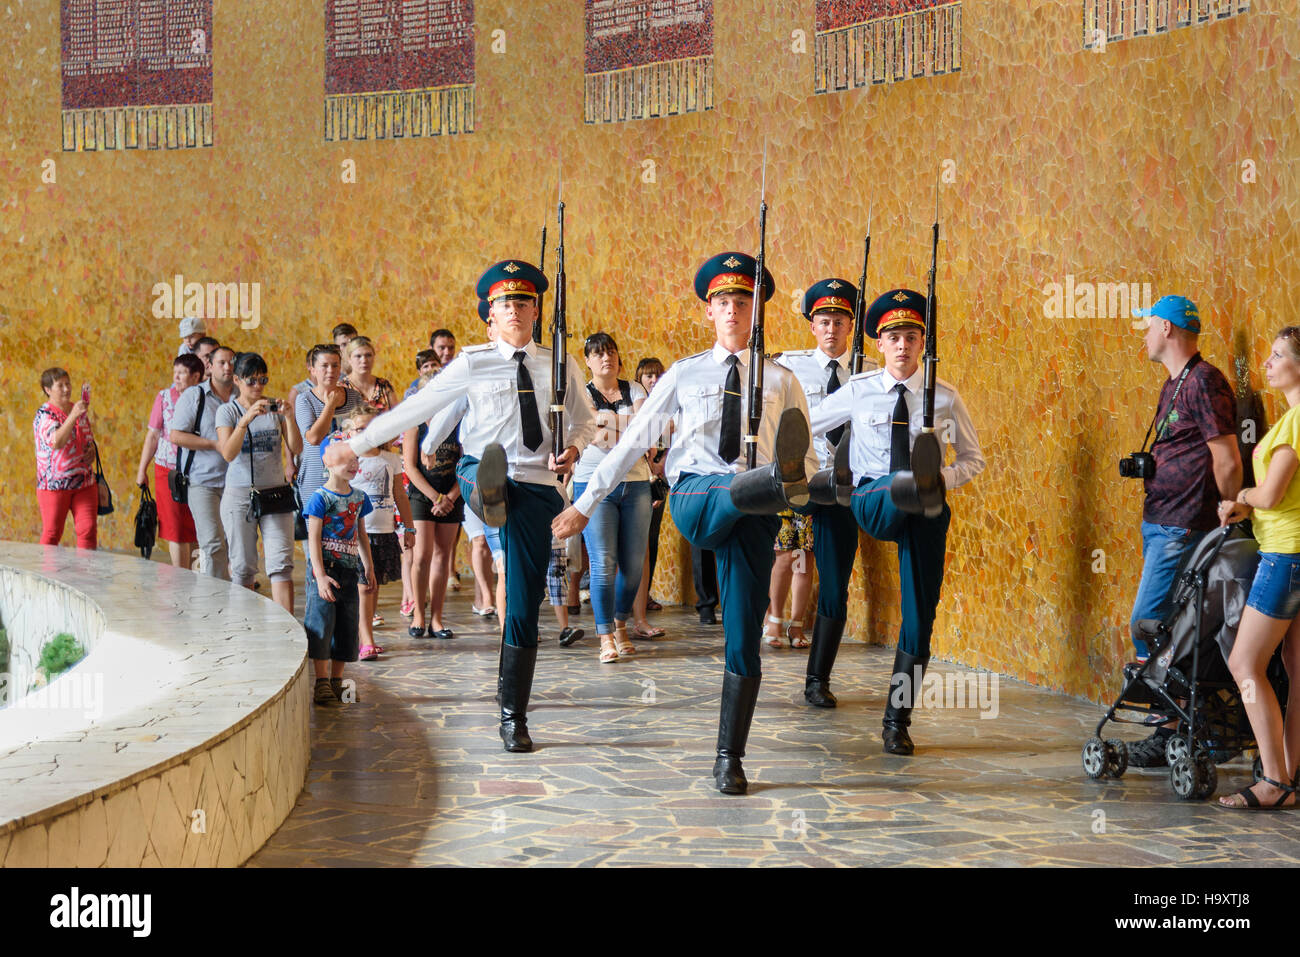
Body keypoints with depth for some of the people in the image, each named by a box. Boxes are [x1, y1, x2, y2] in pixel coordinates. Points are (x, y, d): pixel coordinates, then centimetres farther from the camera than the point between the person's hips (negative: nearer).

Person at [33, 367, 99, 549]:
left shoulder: (79, 409, 9)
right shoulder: (44, 415, -10)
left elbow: (90, 439, 25)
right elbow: (56, 442, -28)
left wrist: (92, 450, 1)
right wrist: (73, 416, -36)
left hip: (85, 483, 5)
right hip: (54, 484, -5)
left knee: (89, 529, 0)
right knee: (52, 534, 3)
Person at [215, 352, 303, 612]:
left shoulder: (275, 408, 6)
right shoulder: (227, 411, 0)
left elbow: (296, 449, -1)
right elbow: (228, 453, -14)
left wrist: (289, 417, -16)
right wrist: (247, 419, -26)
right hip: (239, 495, -1)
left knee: (281, 565, -7)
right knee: (243, 566, 5)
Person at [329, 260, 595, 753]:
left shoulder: (559, 367, 12)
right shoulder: (473, 364, 6)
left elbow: (584, 421, 23)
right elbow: (415, 408, 7)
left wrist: (573, 448, -1)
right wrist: (356, 444, 6)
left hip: (537, 486, 0)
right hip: (480, 473, 0)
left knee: (524, 606, -1)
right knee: (488, 468, -40)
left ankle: (513, 716, 7)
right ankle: (490, 499, -75)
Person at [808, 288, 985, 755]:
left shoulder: (945, 397, 4)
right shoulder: (858, 392, 2)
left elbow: (974, 459, 10)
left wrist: (944, 478, -9)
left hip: (926, 508, 1)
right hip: (873, 503, -1)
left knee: (920, 612, -1)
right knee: (902, 480, -36)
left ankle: (898, 719, 8)